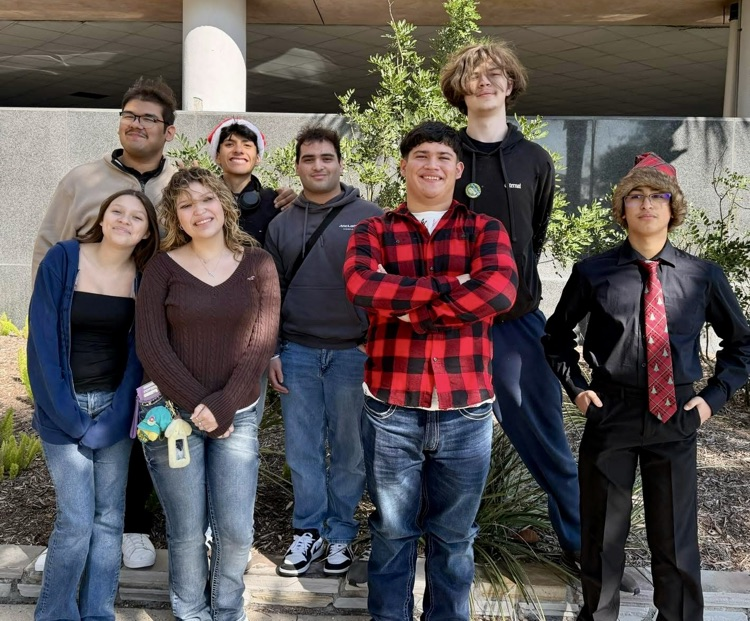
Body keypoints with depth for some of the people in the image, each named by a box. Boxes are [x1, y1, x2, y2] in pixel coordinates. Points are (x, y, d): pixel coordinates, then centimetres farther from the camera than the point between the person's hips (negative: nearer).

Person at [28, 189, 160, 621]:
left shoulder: (144, 277, 0)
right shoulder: (62, 259, -7)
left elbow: (138, 351, 1)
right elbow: (43, 340, -9)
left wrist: (115, 418, -10)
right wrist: (68, 416, -14)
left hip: (114, 406, 3)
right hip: (65, 408, -3)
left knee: (110, 517, 6)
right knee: (77, 521, -5)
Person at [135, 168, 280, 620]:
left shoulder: (257, 263, 1)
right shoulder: (163, 268, -1)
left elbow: (262, 343, -4)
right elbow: (150, 346, -6)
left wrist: (223, 406, -13)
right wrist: (197, 404, -13)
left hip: (238, 414, 1)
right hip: (174, 413, -1)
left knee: (236, 531, 1)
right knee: (187, 531, 5)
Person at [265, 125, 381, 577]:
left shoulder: (369, 217, 0)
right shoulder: (282, 224, 10)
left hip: (353, 352, -3)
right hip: (297, 352, 3)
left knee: (349, 450, 6)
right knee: (303, 449, 8)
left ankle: (342, 534, 21)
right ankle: (309, 531, 21)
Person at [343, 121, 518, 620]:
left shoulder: (486, 230, 5)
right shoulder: (374, 231, 5)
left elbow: (500, 291, -15)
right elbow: (360, 286, -17)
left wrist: (407, 307, -13)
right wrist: (452, 286, -18)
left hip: (466, 410, 1)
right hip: (391, 408, 0)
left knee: (454, 536, 16)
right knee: (393, 531, 15)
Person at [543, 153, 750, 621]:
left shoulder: (704, 277, -2)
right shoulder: (593, 273, -3)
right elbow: (557, 335, 12)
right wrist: (577, 387, 1)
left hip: (676, 420, 0)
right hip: (610, 415, 0)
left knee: (676, 539, 12)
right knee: (603, 534, 14)